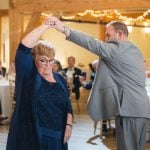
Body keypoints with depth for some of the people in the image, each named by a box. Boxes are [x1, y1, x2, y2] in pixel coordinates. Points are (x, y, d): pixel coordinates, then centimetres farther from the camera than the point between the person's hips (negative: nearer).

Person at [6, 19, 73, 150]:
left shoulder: (60, 79, 11)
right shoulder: (28, 75, -4)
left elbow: (67, 105, 14)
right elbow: (24, 47, -17)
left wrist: (69, 125, 2)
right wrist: (45, 26, -18)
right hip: (31, 137, -4)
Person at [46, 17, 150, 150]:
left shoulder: (119, 48, -8)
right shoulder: (133, 50, 22)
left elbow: (93, 44, -19)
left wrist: (64, 29, -24)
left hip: (130, 110, -10)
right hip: (138, 109, 10)